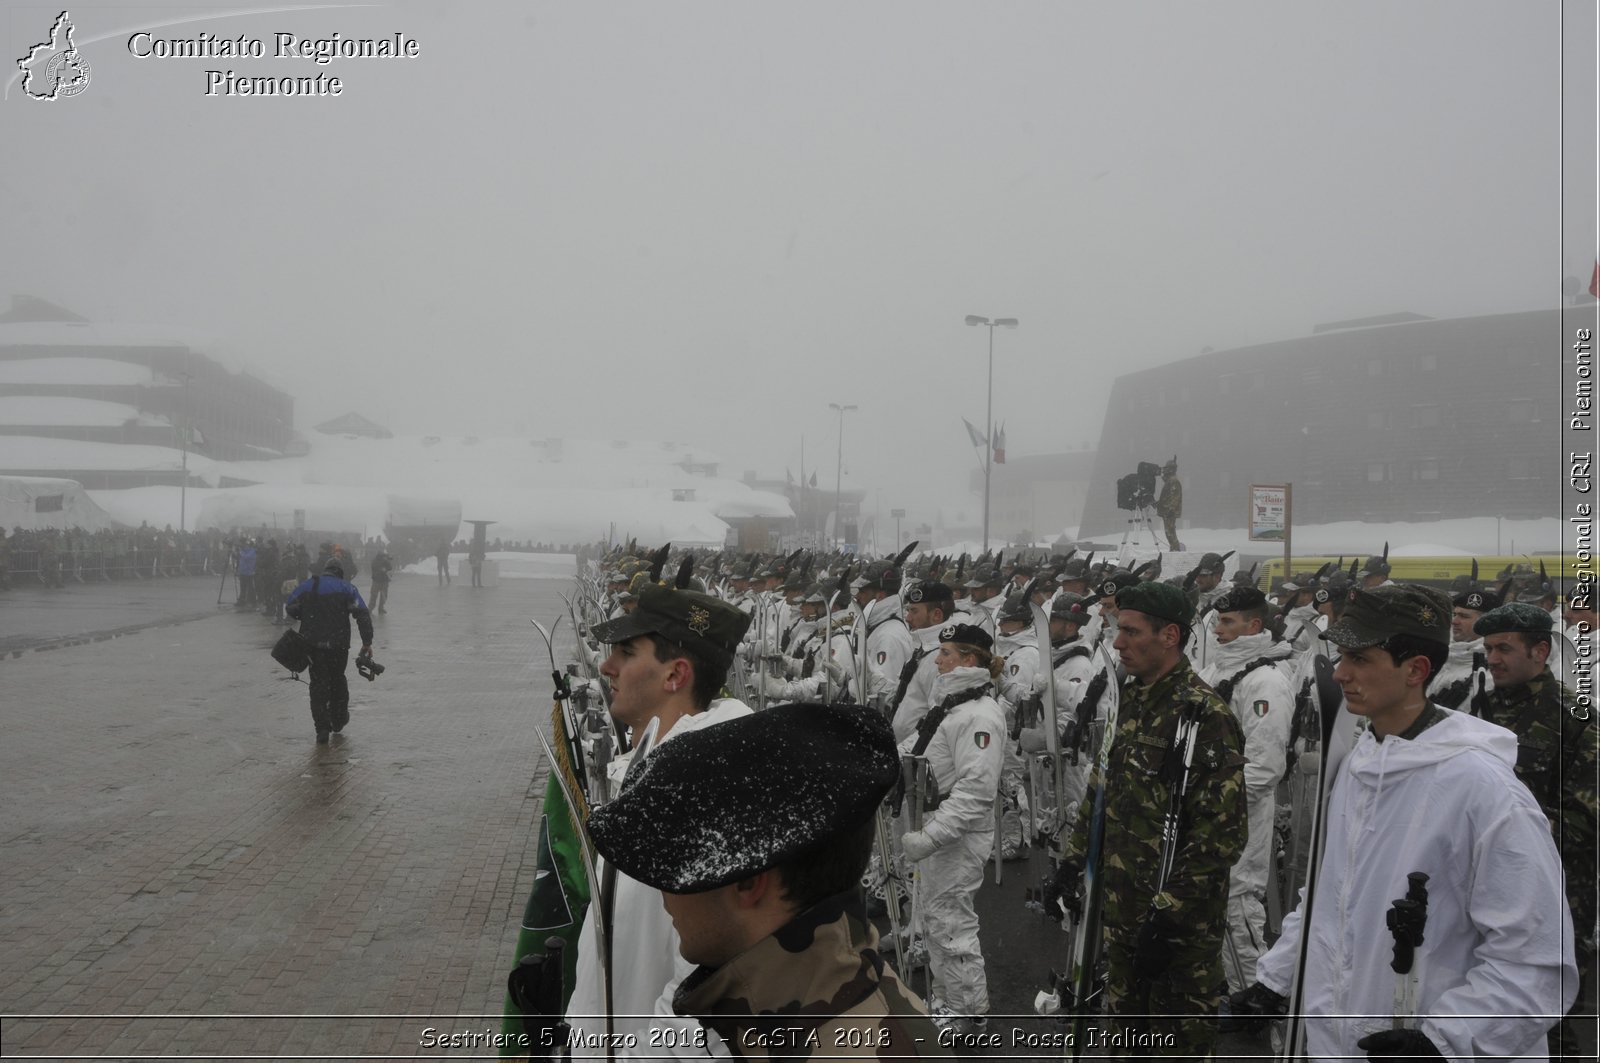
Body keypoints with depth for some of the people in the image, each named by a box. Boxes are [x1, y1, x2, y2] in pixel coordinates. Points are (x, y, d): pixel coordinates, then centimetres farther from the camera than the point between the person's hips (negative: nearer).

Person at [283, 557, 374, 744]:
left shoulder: (306, 586, 7)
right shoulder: (347, 589, 0)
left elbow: (289, 608, 5)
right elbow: (363, 615, -8)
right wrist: (367, 642, -7)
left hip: (312, 645, 1)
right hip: (339, 645, -1)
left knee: (318, 683, 4)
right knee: (338, 680, 19)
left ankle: (322, 728, -6)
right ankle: (338, 720, 31)